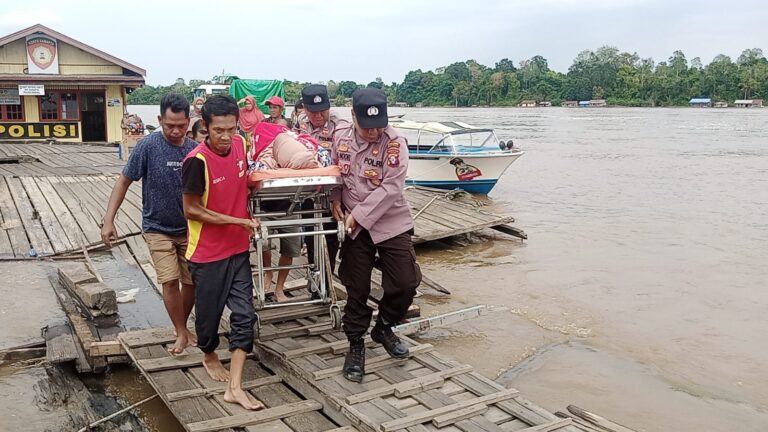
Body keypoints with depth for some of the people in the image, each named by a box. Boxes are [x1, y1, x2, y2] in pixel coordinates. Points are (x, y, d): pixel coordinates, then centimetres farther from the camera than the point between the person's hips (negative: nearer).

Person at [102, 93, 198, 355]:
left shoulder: (195, 150, -6)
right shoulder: (148, 146, -14)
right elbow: (124, 181, -8)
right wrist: (109, 220, -13)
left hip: (189, 228, 3)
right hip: (158, 228, -3)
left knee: (192, 281, 6)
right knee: (170, 280, -9)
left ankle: (182, 326, 29)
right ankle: (182, 333, 9)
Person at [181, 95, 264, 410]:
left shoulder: (240, 145, -3)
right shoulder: (197, 160, -21)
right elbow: (191, 210, -16)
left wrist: (254, 182, 0)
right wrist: (238, 221, -18)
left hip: (238, 249, 5)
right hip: (208, 254, -5)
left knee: (245, 316, 0)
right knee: (209, 311, 13)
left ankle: (235, 388, 6)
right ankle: (209, 356, 43)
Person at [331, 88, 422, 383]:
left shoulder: (395, 143, -14)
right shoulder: (340, 138, -1)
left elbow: (391, 188, -21)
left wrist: (359, 215, -22)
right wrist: (336, 201, -2)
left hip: (392, 223, -2)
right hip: (355, 227, 2)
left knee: (405, 283, -2)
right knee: (356, 289, 6)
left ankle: (383, 328, 25)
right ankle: (356, 346, 23)